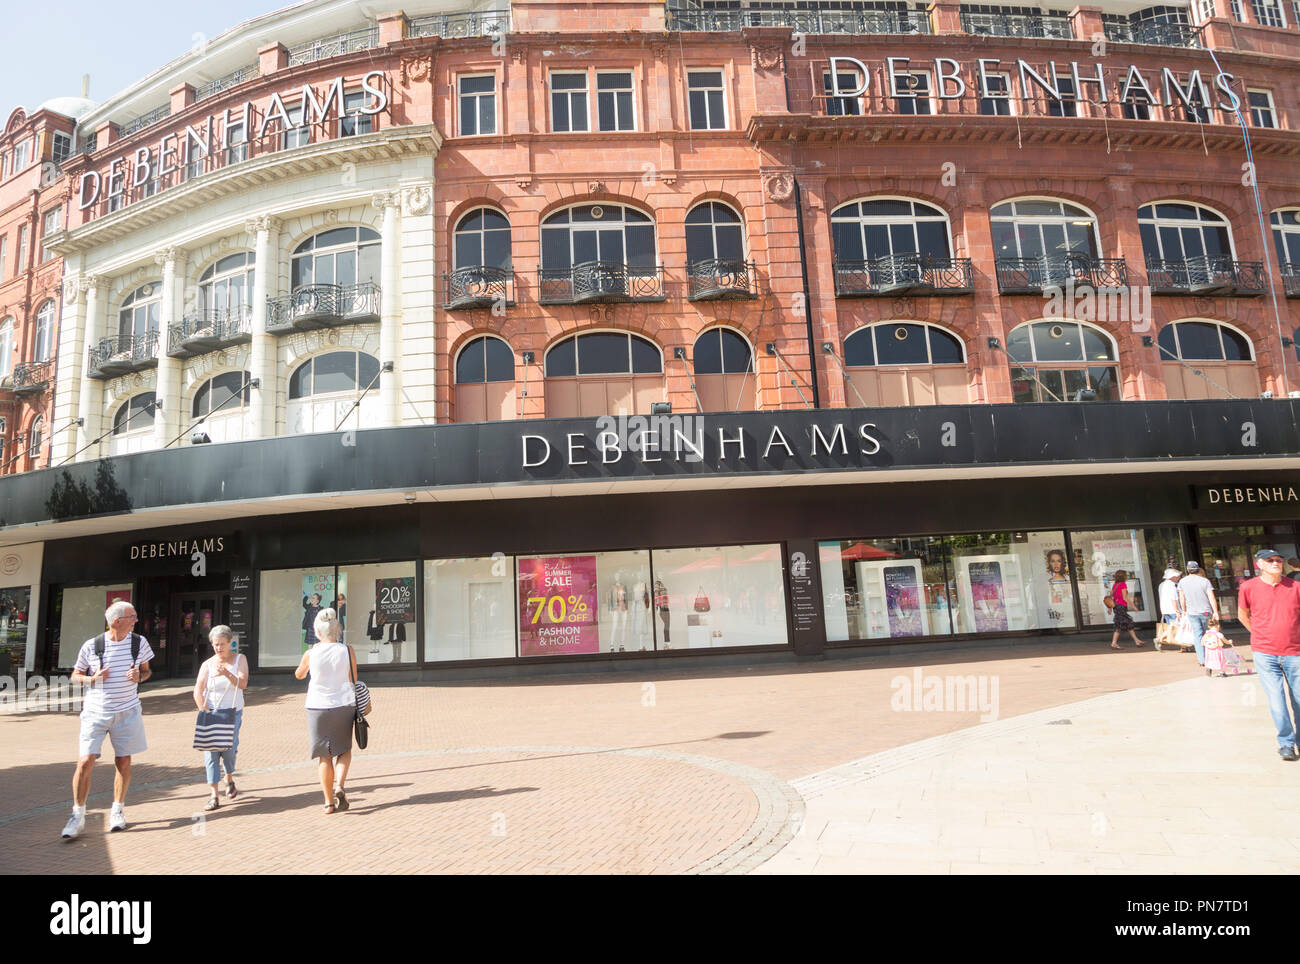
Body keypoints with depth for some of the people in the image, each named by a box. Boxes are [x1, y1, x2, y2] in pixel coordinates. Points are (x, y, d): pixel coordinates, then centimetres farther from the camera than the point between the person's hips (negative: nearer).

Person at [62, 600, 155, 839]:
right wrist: (93, 679, -13)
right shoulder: (91, 646, -6)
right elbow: (75, 675, 7)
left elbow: (146, 670, 12)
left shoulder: (139, 642, 0)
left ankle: (117, 811, 23)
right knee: (85, 762, -7)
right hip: (96, 711, -1)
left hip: (127, 711, 2)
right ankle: (78, 815, 9)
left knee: (123, 763, 6)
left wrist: (139, 677, -10)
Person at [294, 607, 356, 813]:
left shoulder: (311, 653, -5)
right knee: (344, 750, 17)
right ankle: (340, 786, -4)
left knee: (325, 756, 11)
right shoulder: (347, 650, -6)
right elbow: (353, 681, 3)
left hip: (318, 706, 0)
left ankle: (329, 802, 13)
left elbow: (299, 674, 15)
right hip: (344, 705, 0)